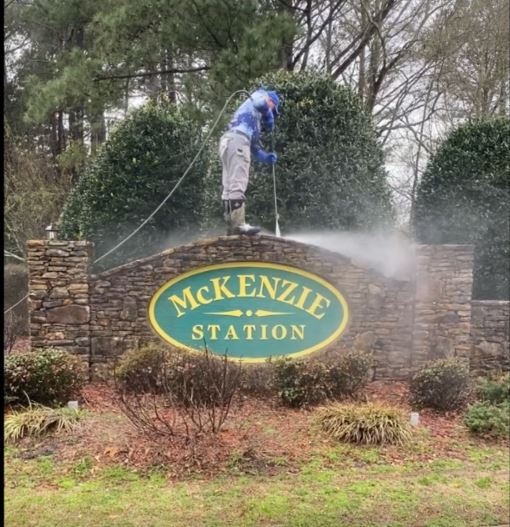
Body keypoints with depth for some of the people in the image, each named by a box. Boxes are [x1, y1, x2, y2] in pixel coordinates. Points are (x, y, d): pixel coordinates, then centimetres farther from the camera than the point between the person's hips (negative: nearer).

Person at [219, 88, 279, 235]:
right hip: (237, 139, -10)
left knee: (230, 186, 5)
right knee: (237, 185, -15)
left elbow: (254, 147, 30)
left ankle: (232, 226, 6)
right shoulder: (259, 95, 17)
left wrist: (267, 157, 15)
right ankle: (239, 224, -20)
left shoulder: (254, 122, 38)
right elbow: (261, 104, -10)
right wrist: (269, 122, 6)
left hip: (228, 141, 10)